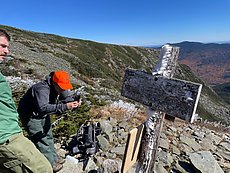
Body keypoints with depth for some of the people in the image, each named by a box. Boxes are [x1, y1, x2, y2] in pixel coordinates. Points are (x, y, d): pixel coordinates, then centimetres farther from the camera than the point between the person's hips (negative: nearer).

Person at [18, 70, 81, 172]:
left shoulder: (55, 89, -9)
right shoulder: (42, 89, -35)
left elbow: (55, 106, -7)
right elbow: (43, 108, -49)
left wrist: (72, 105, -24)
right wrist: (64, 106, -55)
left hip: (43, 115, 9)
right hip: (30, 116, -8)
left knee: (48, 136, 17)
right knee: (41, 140, -5)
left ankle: (54, 158, 32)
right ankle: (51, 164, 10)